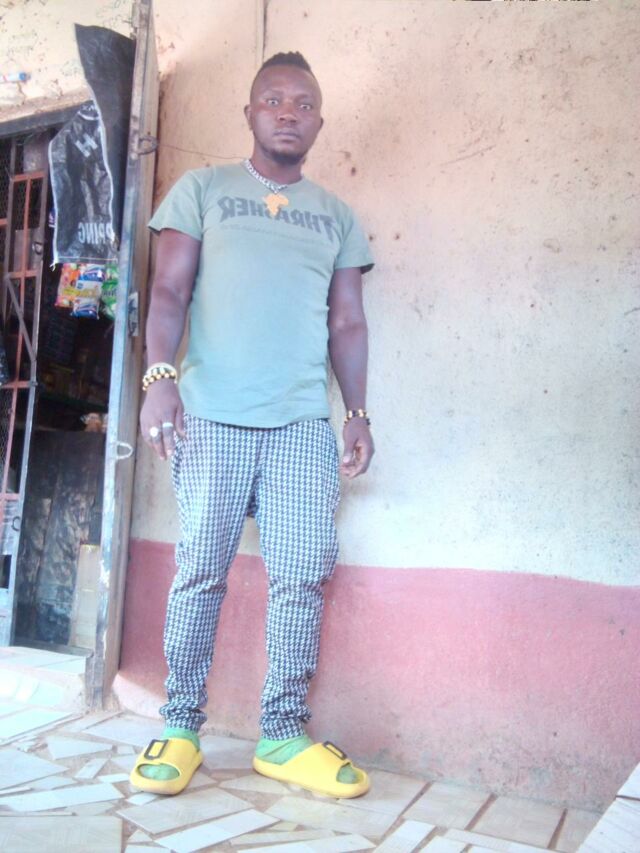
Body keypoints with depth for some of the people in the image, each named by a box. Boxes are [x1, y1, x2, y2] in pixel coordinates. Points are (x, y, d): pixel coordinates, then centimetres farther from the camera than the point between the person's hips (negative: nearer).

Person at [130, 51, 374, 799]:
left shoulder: (336, 216, 20)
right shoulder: (201, 190, 12)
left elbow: (347, 323, 16)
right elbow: (169, 293, 4)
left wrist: (358, 411, 6)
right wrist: (159, 376, -12)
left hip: (305, 425, 3)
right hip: (212, 415, -2)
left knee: (303, 575, -2)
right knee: (200, 570, 0)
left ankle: (283, 733, 10)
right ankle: (180, 726, 14)